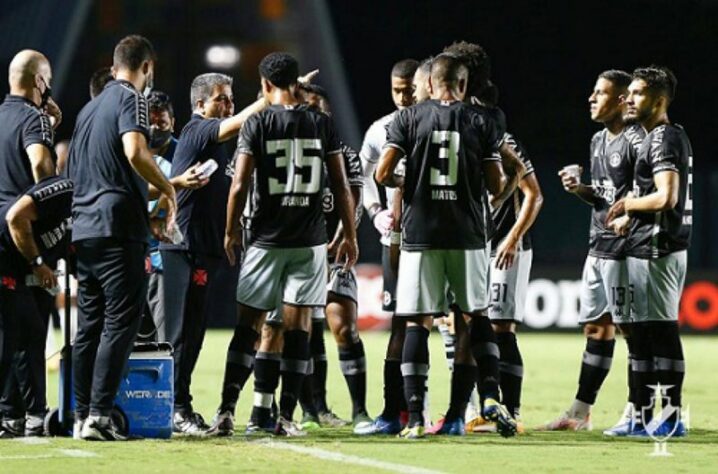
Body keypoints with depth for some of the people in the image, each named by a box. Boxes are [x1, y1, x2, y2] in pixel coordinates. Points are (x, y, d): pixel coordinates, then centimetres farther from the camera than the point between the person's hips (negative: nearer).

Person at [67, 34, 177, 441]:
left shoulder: (90, 107, 21)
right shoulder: (131, 99, -4)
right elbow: (135, 152, -24)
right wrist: (168, 188, -7)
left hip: (84, 228, 8)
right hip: (118, 228, -8)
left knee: (90, 324, 11)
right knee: (122, 321, -8)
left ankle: (82, 414, 10)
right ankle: (99, 415, -15)